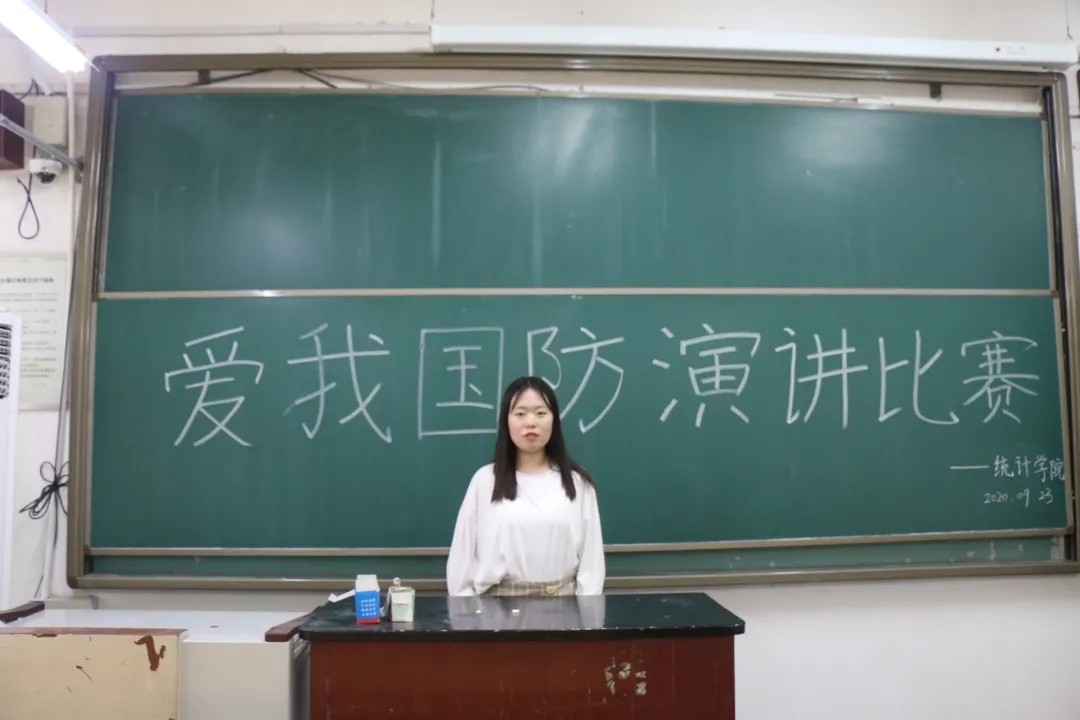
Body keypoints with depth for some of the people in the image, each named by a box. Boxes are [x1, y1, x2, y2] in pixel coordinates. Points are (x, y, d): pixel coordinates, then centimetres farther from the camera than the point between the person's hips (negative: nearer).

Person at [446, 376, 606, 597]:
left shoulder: (577, 482, 2)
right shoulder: (485, 480, 0)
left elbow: (591, 554, 3)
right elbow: (463, 553, 3)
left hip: (562, 601, 0)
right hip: (499, 602, 0)